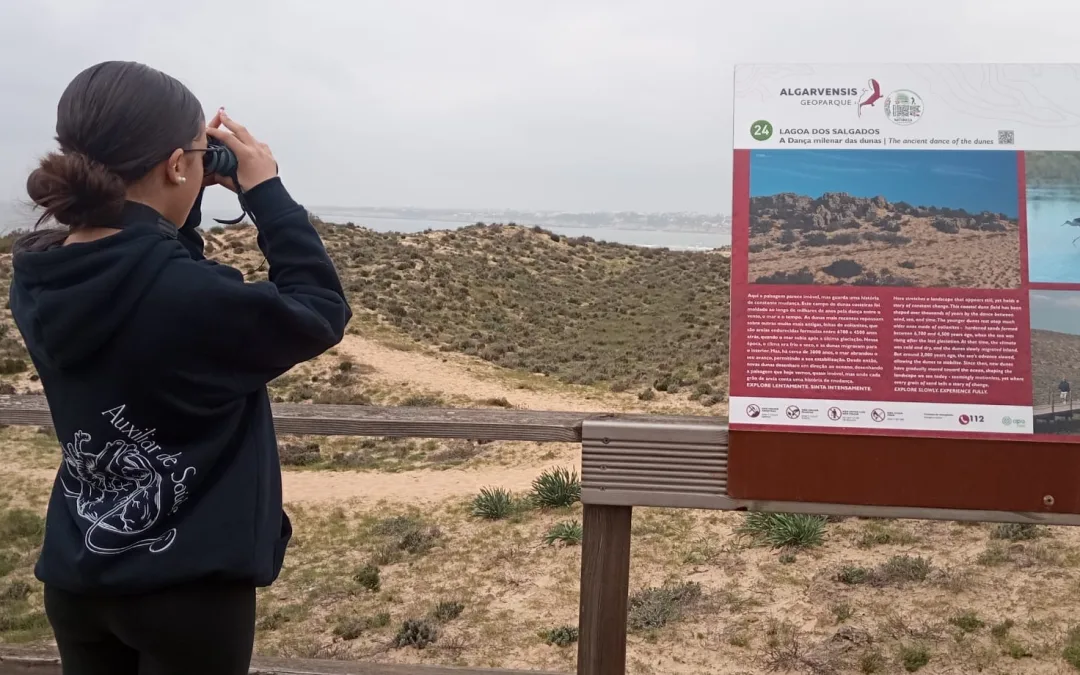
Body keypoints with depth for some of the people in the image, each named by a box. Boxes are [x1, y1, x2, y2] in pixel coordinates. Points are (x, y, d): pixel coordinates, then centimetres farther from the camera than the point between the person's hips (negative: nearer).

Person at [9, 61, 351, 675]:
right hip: (189, 589, -6)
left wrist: (184, 203, 3)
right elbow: (321, 314, -14)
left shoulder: (37, 281, -6)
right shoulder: (193, 296, -28)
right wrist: (267, 191, -10)